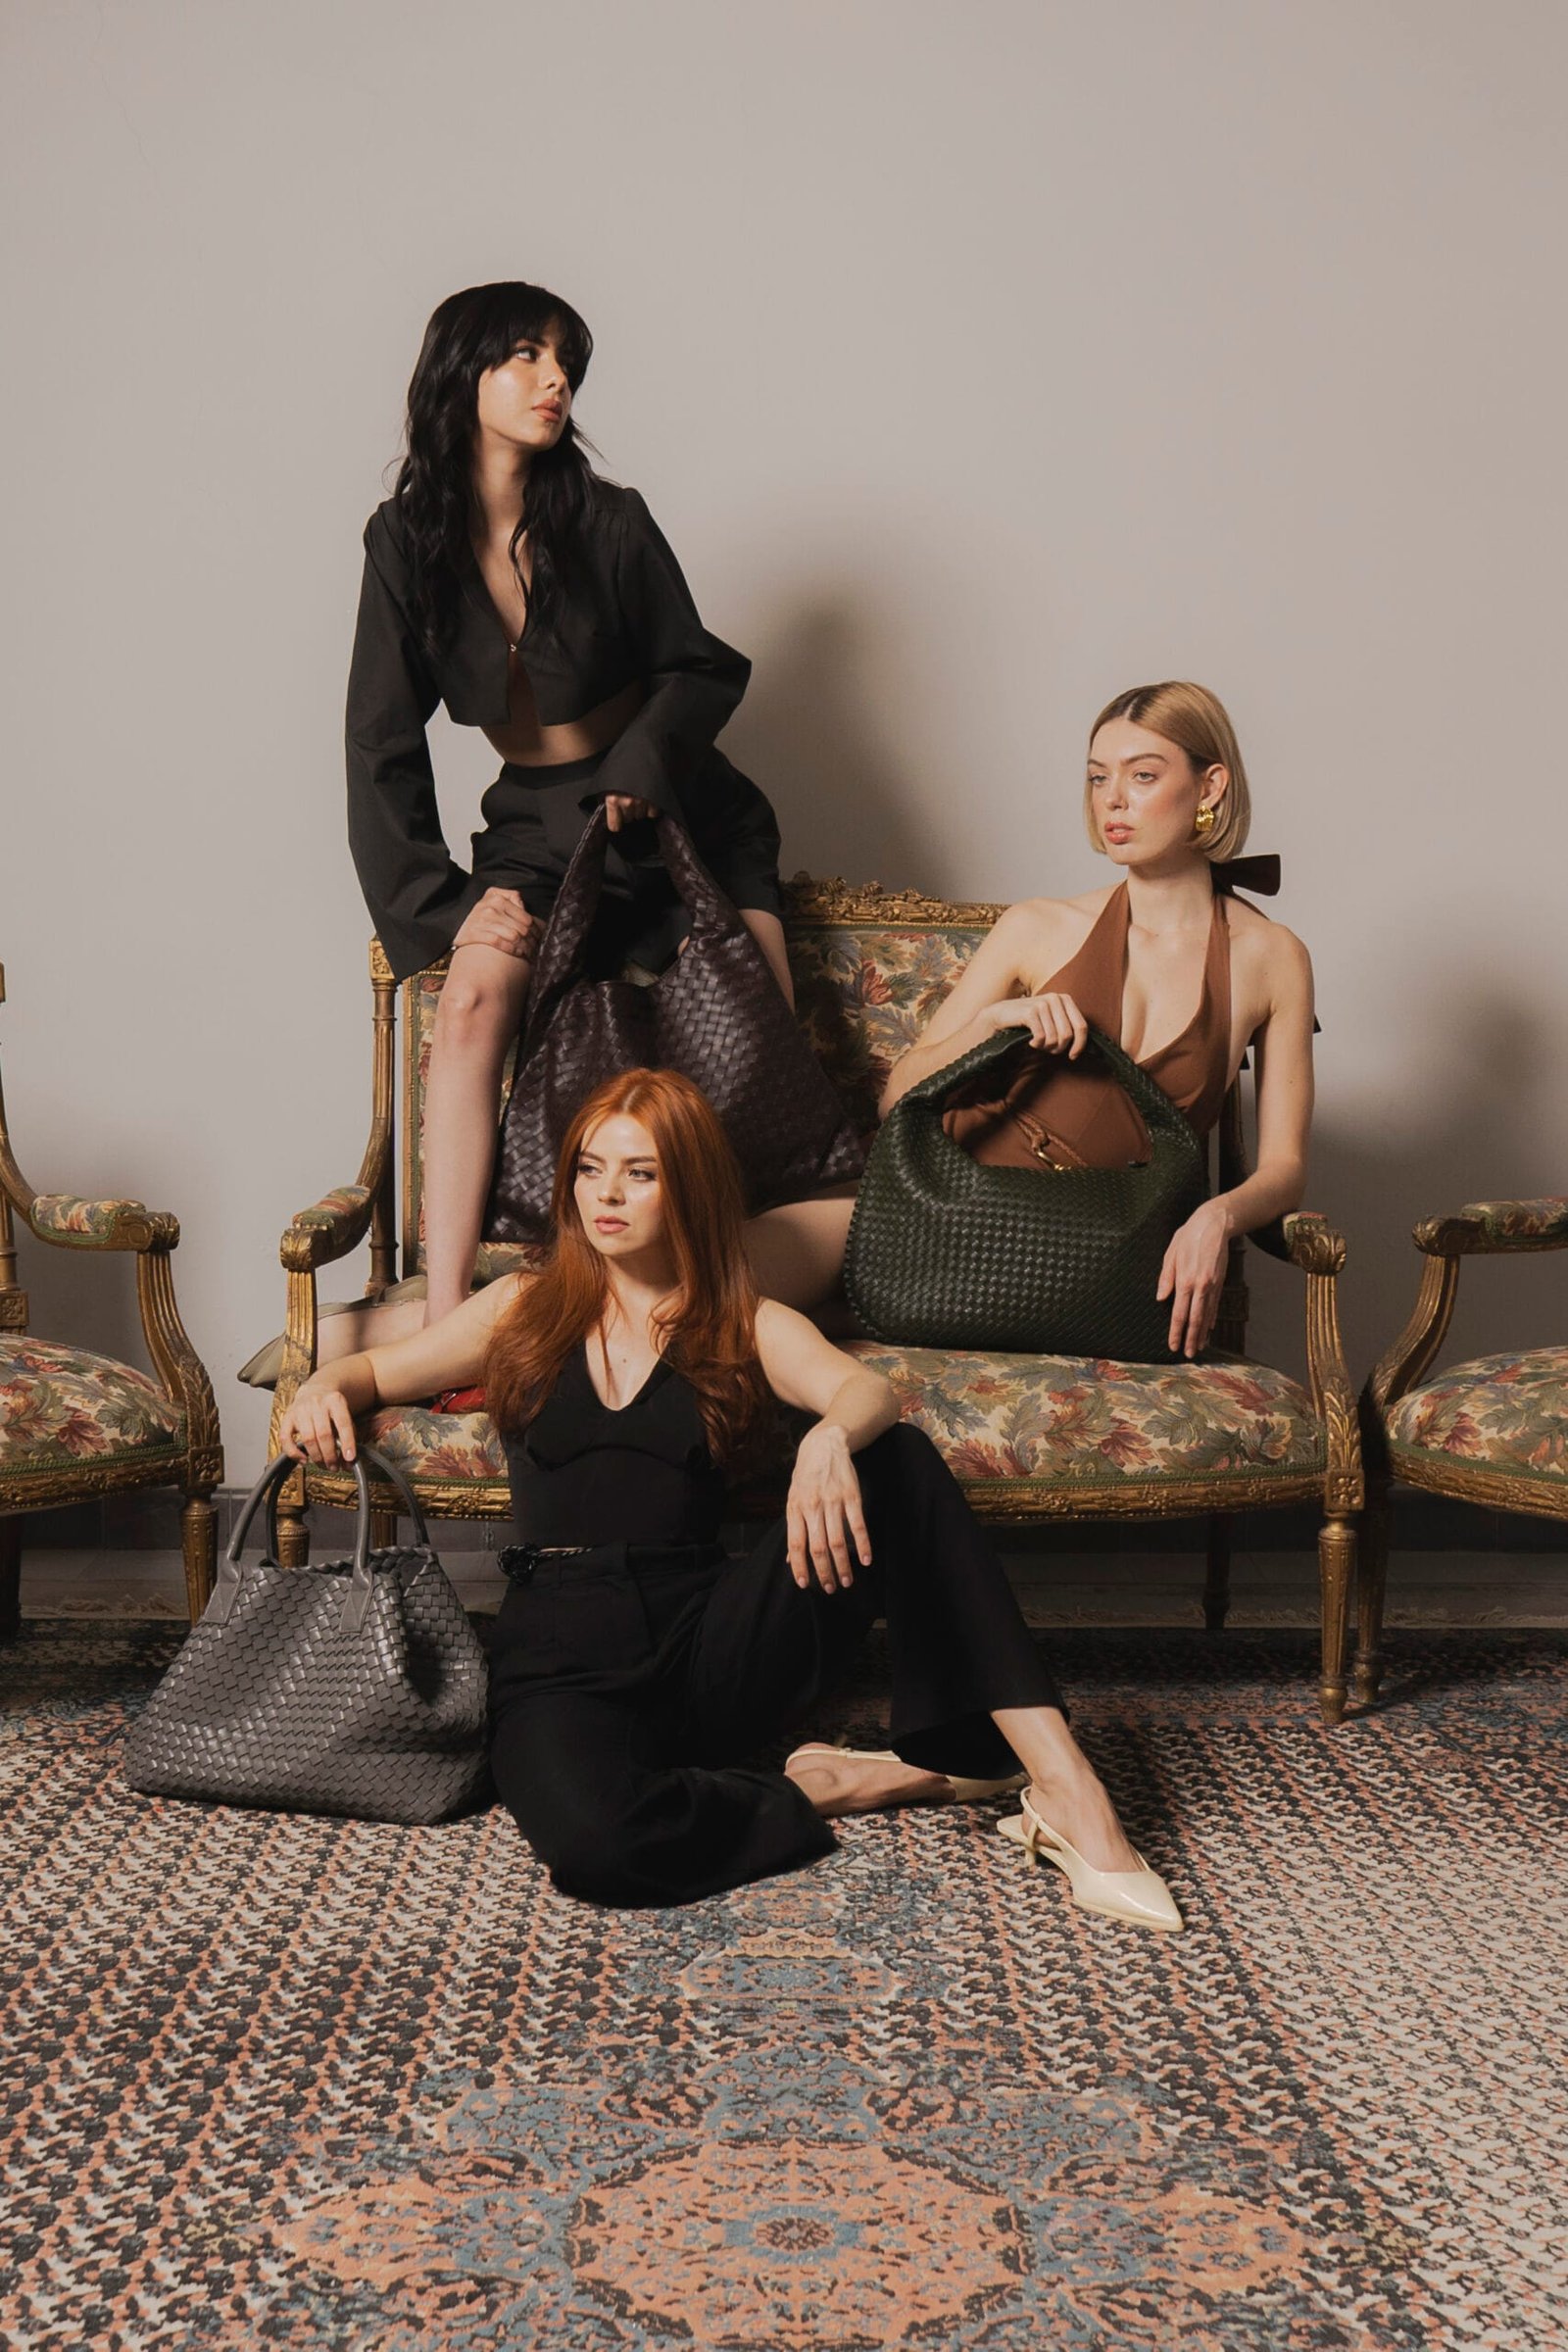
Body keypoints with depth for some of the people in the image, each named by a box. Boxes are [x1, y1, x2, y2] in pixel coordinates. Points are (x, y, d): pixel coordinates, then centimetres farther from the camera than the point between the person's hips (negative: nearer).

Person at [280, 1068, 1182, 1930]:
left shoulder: (751, 1328, 12)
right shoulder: (524, 1310, 17)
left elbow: (868, 1390, -8)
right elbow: (377, 1370, 27)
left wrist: (832, 1436, -34)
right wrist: (324, 1388, 2)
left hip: (711, 1641, 1)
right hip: (562, 1650, -1)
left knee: (899, 1461, -24)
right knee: (589, 1838, -39)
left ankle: (1061, 1778, -28)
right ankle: (823, 1789, -12)